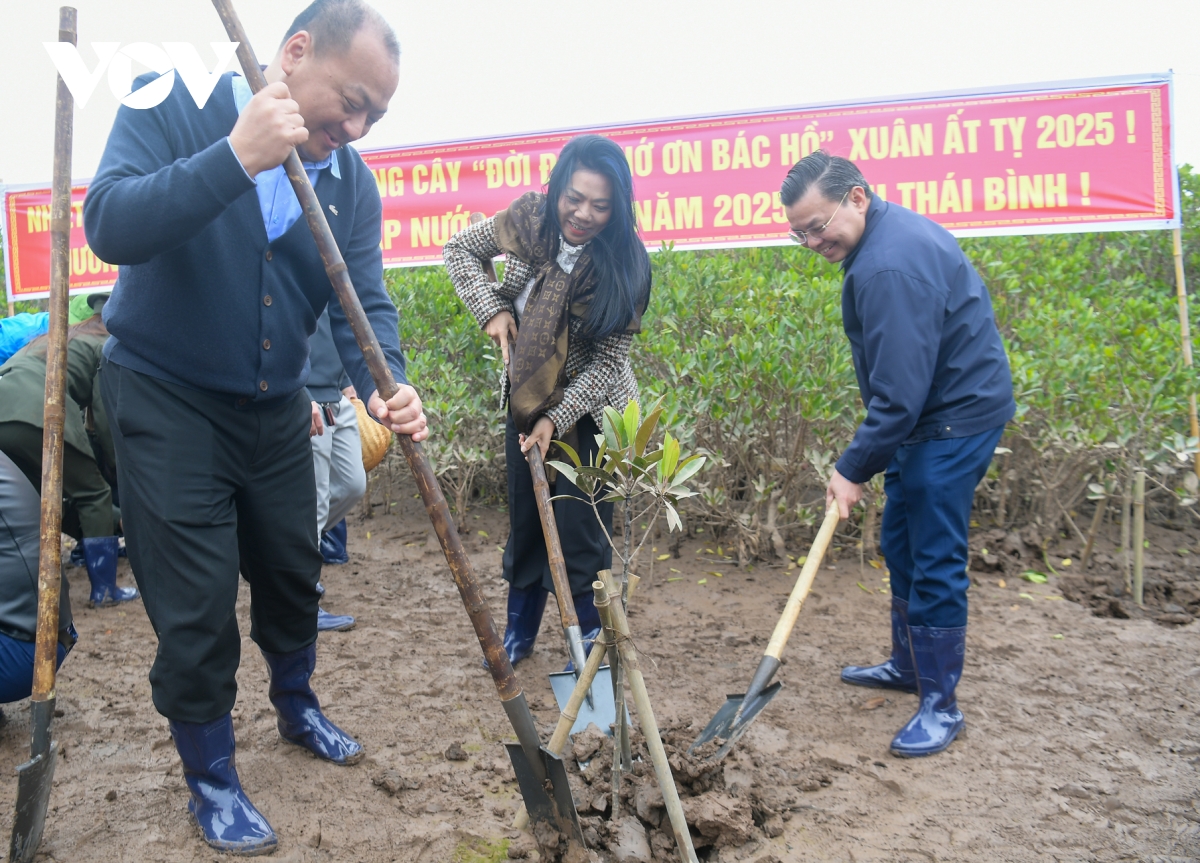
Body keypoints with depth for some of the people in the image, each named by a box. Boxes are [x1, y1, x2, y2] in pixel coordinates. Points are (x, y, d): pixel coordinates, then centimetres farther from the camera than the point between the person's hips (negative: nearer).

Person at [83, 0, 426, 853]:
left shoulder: (351, 180, -3)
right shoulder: (172, 106, -15)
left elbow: (366, 301, -10)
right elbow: (111, 226, -29)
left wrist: (387, 386, -30)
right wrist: (236, 158, -39)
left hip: (275, 410, 5)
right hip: (165, 402, -4)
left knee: (292, 576, 17)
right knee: (196, 607, -1)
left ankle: (298, 708, 44)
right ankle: (211, 781, 21)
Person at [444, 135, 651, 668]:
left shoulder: (624, 263, -21)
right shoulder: (529, 218, -13)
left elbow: (608, 359, -18)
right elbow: (460, 250, 2)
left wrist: (556, 420, -24)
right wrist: (491, 308, -12)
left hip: (590, 410, -3)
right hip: (526, 396, 4)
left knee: (581, 531, -3)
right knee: (524, 518, 13)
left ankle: (593, 642, 17)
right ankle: (519, 633, 30)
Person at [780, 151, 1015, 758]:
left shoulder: (891, 265, -26)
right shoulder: (887, 233, 8)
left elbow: (900, 390, -29)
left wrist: (855, 468, -21)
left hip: (957, 417, -11)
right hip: (928, 413, 11)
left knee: (935, 559, -6)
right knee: (900, 544, 17)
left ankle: (940, 704, 6)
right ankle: (909, 666, 33)